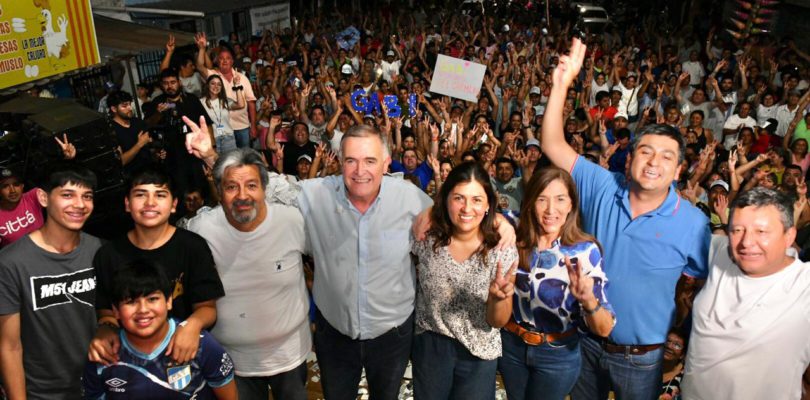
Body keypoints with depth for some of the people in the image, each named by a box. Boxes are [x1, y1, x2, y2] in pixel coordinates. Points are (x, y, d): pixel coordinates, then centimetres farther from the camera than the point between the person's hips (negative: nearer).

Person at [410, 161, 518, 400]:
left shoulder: (503, 250, -16)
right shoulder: (426, 238, -14)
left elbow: (498, 321, -12)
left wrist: (498, 297, -32)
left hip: (478, 353, -1)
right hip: (428, 346, 1)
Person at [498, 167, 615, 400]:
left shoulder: (586, 250, -19)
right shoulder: (515, 239, -13)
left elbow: (604, 329, -20)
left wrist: (589, 300, -41)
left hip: (558, 355, -2)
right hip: (510, 344, 2)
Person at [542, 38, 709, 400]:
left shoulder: (693, 224, -15)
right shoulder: (603, 188, -11)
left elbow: (697, 285, -2)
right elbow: (553, 145, -15)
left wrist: (676, 331, -5)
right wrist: (562, 84, -23)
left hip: (641, 359, -2)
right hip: (586, 342, 2)